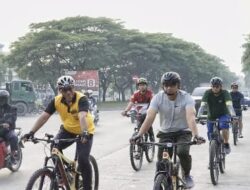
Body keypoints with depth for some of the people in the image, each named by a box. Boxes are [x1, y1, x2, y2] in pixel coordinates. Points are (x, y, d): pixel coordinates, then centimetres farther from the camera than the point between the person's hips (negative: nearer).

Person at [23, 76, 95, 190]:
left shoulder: (81, 99, -28)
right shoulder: (56, 101, -16)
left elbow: (82, 117, -44)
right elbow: (44, 116, -21)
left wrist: (84, 133, -60)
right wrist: (32, 132, -31)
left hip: (84, 132, -4)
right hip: (68, 129, 4)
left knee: (83, 160, -17)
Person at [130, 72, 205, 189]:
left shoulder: (186, 97, -17)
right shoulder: (158, 98, -13)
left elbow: (191, 117, -32)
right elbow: (149, 117, -25)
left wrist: (196, 135, -49)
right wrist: (139, 135, -39)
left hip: (183, 132, -2)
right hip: (165, 133, 2)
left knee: (182, 152, -28)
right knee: (162, 159, -16)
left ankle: (187, 175, 1)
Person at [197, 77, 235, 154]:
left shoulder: (225, 93, -19)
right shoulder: (207, 93, -16)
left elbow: (229, 104, -34)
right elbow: (202, 105, -28)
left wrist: (233, 114, -53)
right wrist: (199, 116, -44)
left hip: (223, 115, -2)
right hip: (211, 116, 2)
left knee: (224, 125, -33)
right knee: (210, 135, -2)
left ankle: (226, 144, -12)